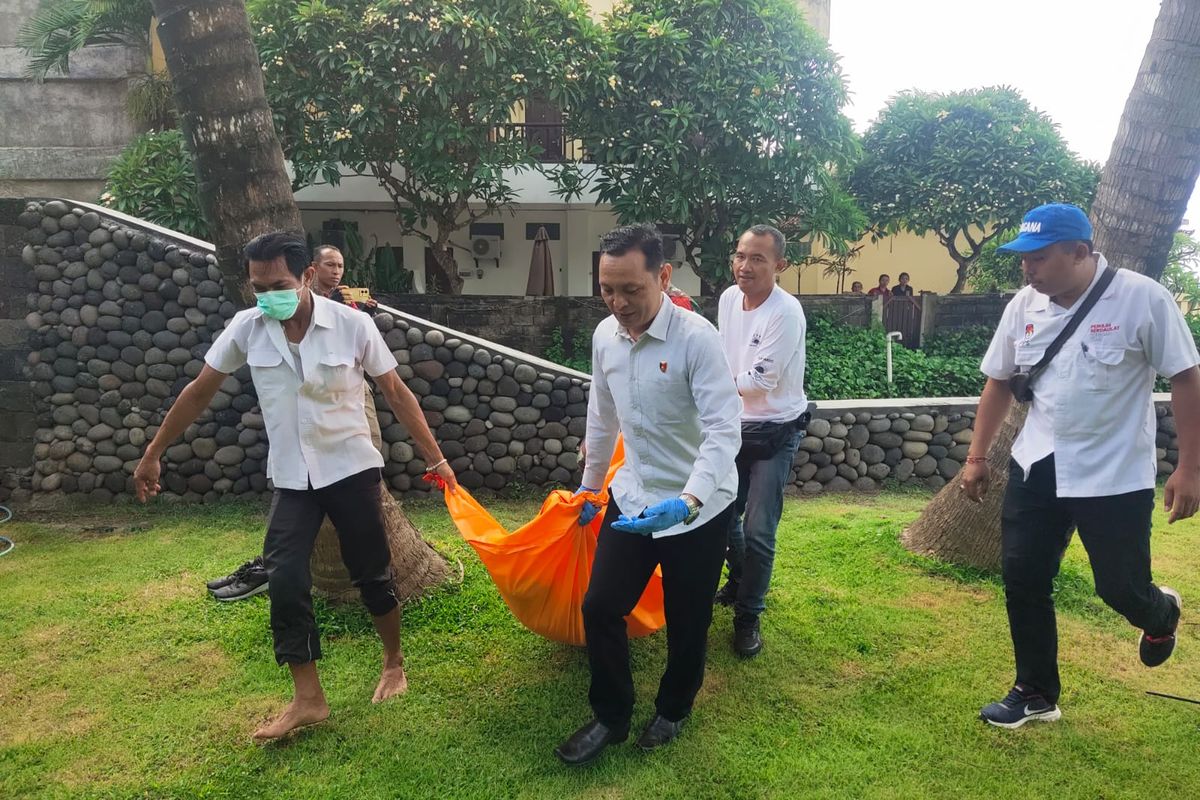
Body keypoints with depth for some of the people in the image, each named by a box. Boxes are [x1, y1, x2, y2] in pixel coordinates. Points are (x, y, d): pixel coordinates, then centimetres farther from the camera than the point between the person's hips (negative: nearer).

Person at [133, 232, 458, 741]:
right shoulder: (246, 328, -6)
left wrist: (435, 459, -3)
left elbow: (397, 394, -5)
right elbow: (199, 392, 6)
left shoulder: (352, 325, -13)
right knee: (285, 579, -6)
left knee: (370, 573, 8)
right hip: (291, 478, 3)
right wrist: (152, 454, 11)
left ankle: (394, 663, 32)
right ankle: (307, 699, 8)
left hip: (351, 470, -2)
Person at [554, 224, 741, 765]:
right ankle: (611, 717, 30)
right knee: (600, 606, 6)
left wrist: (687, 503, -41)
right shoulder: (605, 336, -3)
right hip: (632, 496, 5)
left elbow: (723, 431, -27)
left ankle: (672, 711, 41)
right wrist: (589, 486, 21)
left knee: (686, 620, 12)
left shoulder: (696, 338, -23)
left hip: (697, 506, -5)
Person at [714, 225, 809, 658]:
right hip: (734, 425, 7)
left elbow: (761, 381, -24)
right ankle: (739, 584, 42)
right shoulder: (727, 298, -2)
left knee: (758, 531, -6)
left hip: (774, 432, -6)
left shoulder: (786, 313, -24)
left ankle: (748, 617, 13)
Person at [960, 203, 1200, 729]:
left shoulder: (1142, 298, -14)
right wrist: (977, 456, 10)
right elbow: (1000, 382, 8)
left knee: (1121, 588, 3)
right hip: (1037, 468, 4)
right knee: (1022, 580, 5)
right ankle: (1036, 694, 24)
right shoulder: (1024, 306, 0)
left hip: (1116, 477, -4)